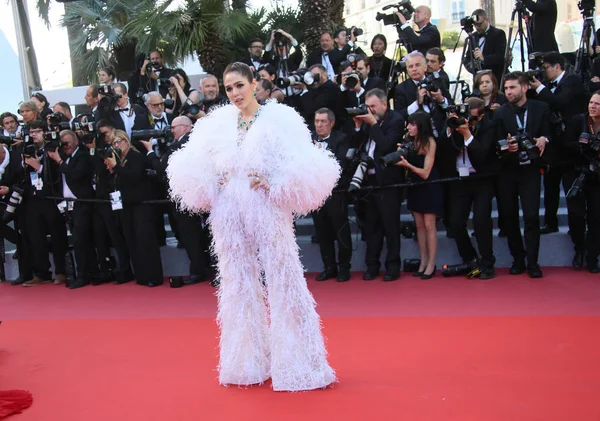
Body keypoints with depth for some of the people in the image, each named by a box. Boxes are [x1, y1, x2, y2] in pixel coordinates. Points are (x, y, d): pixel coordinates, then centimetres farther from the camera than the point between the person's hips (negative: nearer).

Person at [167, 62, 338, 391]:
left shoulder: (278, 118, -1)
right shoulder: (218, 123, 10)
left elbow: (303, 169, -7)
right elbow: (193, 170, 11)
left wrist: (272, 184, -16)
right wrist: (214, 183, -5)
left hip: (267, 211, -4)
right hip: (229, 214, 4)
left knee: (282, 281, -2)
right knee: (239, 283, 10)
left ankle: (296, 363, 9)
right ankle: (248, 361, 22)